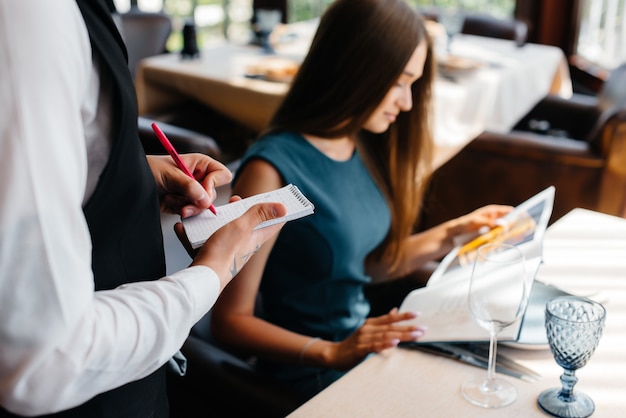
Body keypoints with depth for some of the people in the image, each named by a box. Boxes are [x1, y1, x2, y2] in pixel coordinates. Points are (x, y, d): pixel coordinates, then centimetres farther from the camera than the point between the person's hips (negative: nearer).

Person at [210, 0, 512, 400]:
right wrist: (333, 353, -25)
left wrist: (450, 235, 3)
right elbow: (230, 321, -16)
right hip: (312, 378, -7)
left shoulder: (363, 148, 2)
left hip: (367, 346, 7)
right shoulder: (272, 169, -21)